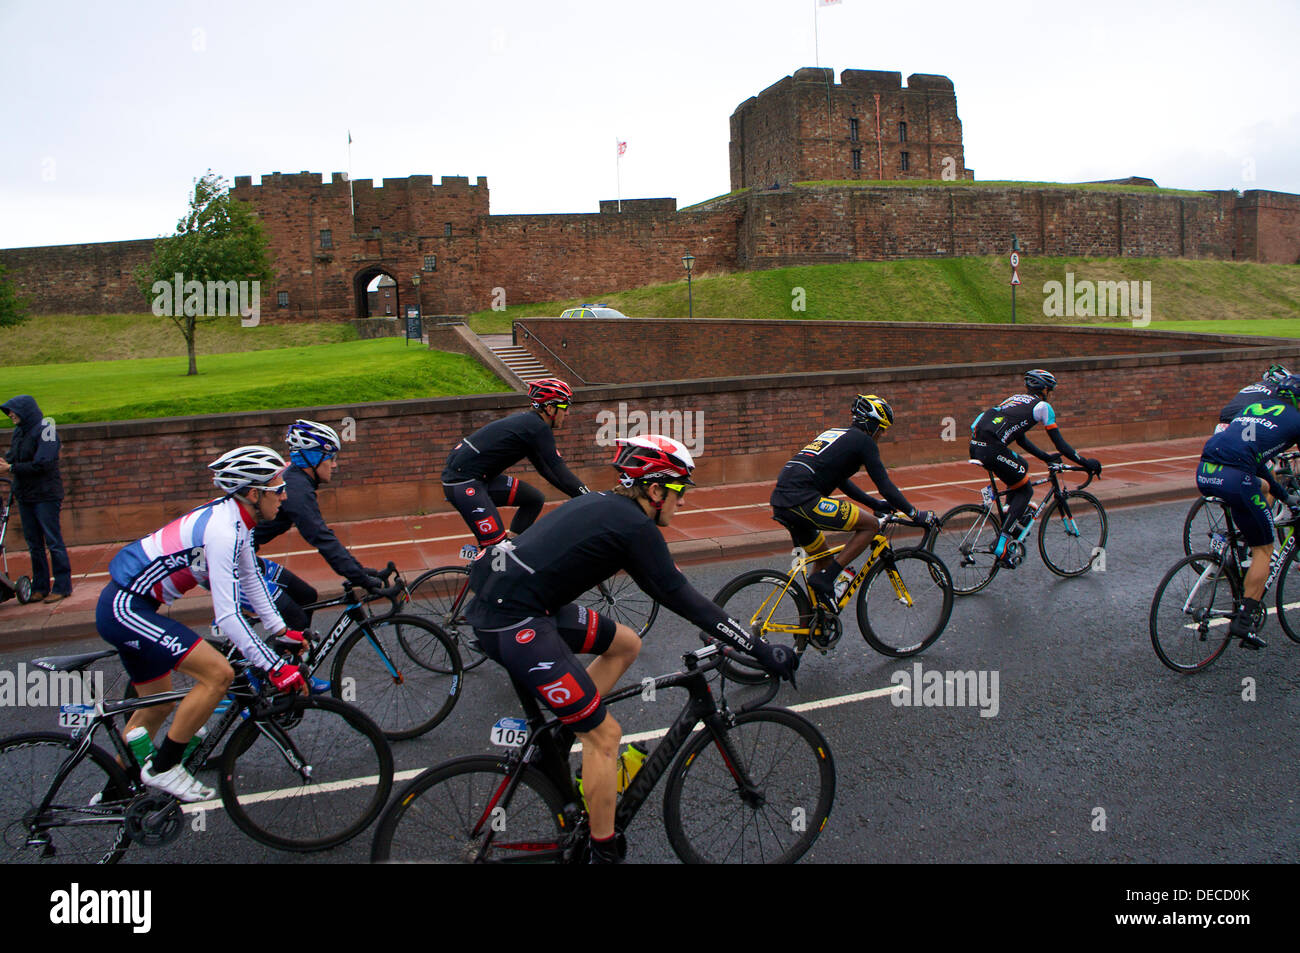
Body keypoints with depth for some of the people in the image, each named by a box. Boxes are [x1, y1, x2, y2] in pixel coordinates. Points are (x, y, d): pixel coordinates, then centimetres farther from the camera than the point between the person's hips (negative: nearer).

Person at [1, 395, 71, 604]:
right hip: (24, 496, 7)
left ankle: (62, 587, 2)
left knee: (53, 541, -4)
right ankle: (40, 587, 19)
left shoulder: (45, 430, -10)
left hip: (45, 495, -7)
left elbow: (42, 465, -18)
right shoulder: (18, 432, 12)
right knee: (34, 544, 11)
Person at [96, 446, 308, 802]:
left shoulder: (233, 517, 4)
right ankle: (163, 769, -1)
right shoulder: (222, 531, -26)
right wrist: (274, 667, -25)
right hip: (125, 608, -10)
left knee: (158, 705, 20)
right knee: (218, 674, -17)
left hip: (122, 605, 10)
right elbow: (227, 617, -28)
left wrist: (281, 630, 17)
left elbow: (250, 577, 17)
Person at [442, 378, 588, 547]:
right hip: (463, 484, -10)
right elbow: (560, 472, -17)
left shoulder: (527, 421, 15)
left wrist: (582, 495, 18)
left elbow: (545, 469, 20)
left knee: (535, 499, 12)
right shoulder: (539, 428, -13)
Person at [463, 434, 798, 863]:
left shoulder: (606, 505, 16)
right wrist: (762, 650, -7)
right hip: (512, 622, -9)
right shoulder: (635, 526, -10)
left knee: (626, 644, 18)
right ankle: (604, 853, 12)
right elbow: (681, 598, -11)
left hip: (504, 595, 9)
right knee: (605, 734, -1)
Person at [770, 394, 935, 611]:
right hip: (803, 499, -9)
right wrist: (915, 514, 11)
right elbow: (884, 485, 1)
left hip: (781, 500, 9)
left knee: (823, 560, 23)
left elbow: (841, 482, 37)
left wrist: (876, 504, 41)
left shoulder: (834, 433, 28)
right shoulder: (863, 441, 3)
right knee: (871, 525, -1)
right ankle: (825, 579, -5)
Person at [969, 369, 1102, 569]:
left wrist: (1046, 457, 42)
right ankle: (1001, 545, -3)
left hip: (975, 444, 8)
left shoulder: (1015, 399, 31)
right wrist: (1085, 463, 19)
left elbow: (1020, 439, 37)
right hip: (992, 449, -8)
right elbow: (1060, 443, 9)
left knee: (1021, 465, 32)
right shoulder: (1041, 406, 9)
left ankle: (1010, 523, 27)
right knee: (1025, 491, 9)